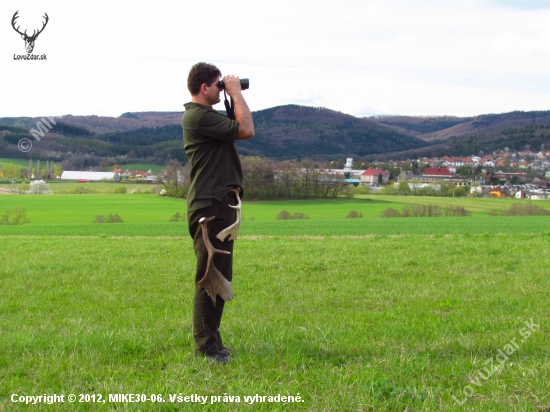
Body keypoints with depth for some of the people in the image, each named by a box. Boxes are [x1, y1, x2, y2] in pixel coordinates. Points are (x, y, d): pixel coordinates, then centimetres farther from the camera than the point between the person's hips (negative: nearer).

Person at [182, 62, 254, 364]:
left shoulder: (205, 115, 19)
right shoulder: (199, 116, -15)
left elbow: (236, 130, 25)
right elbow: (246, 130, -19)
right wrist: (236, 93, -11)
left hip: (219, 204, 11)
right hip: (210, 206, -11)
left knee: (219, 276, 15)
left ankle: (211, 342, 23)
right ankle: (205, 348, -4)